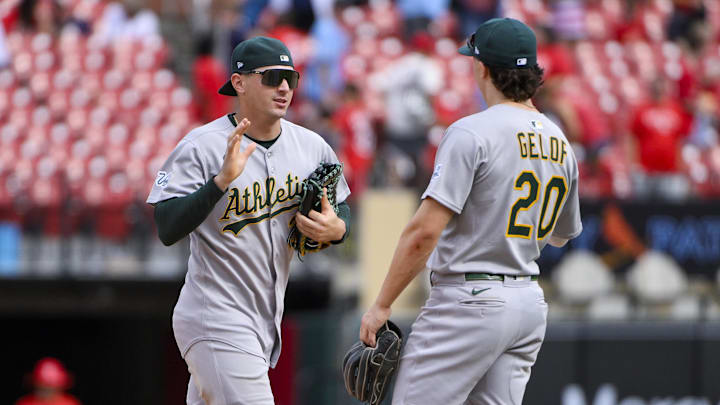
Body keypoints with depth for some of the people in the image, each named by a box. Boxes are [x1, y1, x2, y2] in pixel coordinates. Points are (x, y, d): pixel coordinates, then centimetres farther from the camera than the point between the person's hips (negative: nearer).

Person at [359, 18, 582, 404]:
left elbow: (425, 231, -17)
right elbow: (560, 235, 25)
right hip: (531, 304, 8)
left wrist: (382, 304, -12)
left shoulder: (471, 133, -13)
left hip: (470, 299, -8)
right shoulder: (559, 144, 11)